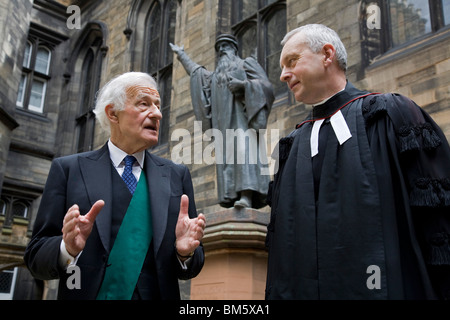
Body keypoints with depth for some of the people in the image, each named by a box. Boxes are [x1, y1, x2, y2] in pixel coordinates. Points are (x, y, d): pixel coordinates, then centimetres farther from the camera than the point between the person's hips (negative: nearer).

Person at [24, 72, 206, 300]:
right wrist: (68, 248, -23)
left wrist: (185, 252, -17)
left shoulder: (177, 175, 2)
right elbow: (36, 257, -4)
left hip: (158, 294, 2)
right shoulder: (68, 169, -3)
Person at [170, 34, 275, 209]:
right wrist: (181, 54, 57)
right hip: (223, 123, 6)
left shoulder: (247, 63, 17)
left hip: (242, 115, -6)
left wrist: (243, 84, -14)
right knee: (226, 156, -11)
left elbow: (266, 85, 3)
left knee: (243, 149, -26)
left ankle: (247, 196, -40)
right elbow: (196, 72, 50)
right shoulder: (216, 75, 33)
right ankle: (232, 199, -19)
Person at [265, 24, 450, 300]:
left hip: (390, 288, -4)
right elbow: (279, 239, 11)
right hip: (301, 290, 5)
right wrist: (275, 294, 4)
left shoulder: (392, 114, -1)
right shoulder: (291, 146, 12)